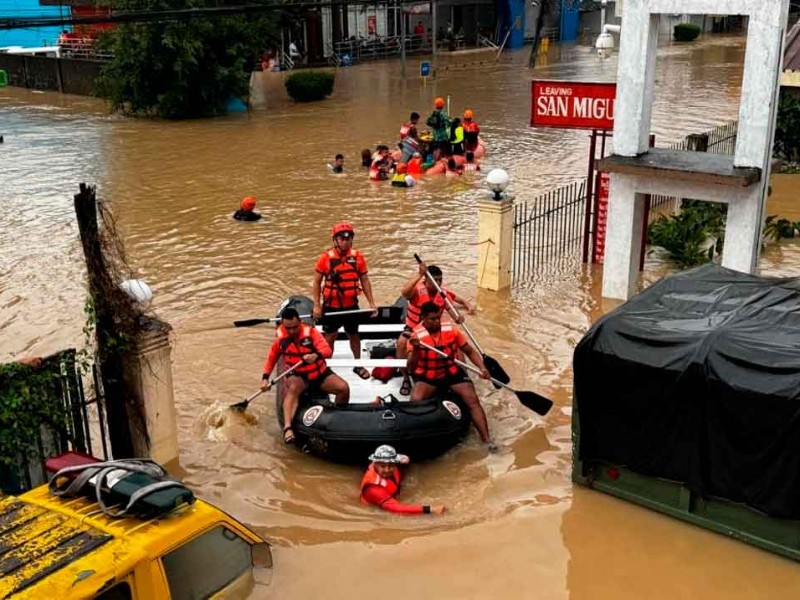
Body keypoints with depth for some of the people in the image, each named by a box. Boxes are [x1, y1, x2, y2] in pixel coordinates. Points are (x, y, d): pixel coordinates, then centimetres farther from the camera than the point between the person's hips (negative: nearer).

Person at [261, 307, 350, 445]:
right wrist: (265, 378, 1)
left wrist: (316, 355, -45)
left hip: (320, 373, 1)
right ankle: (287, 427, -49)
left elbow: (327, 349, -23)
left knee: (343, 387, -20)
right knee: (293, 388, -36)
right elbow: (272, 357, 9)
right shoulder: (280, 337, -5)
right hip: (298, 376, 0)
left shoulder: (310, 331, -13)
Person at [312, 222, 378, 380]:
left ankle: (358, 365, 33)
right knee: (330, 337, 7)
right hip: (331, 306, -3)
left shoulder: (357, 257, -3)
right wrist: (316, 305, -8)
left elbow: (364, 280, 5)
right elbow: (317, 281, -5)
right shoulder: (326, 257, -11)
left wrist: (372, 302, 2)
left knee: (354, 335, 17)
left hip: (351, 305, 3)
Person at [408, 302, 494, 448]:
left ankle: (486, 439, -12)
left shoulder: (451, 329, -9)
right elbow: (411, 369, -22)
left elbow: (470, 351, 4)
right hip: (427, 376, -2)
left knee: (472, 399, -16)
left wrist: (482, 368, -12)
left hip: (452, 373, 2)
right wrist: (415, 349, -39)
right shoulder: (416, 336, -15)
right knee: (415, 400, -29)